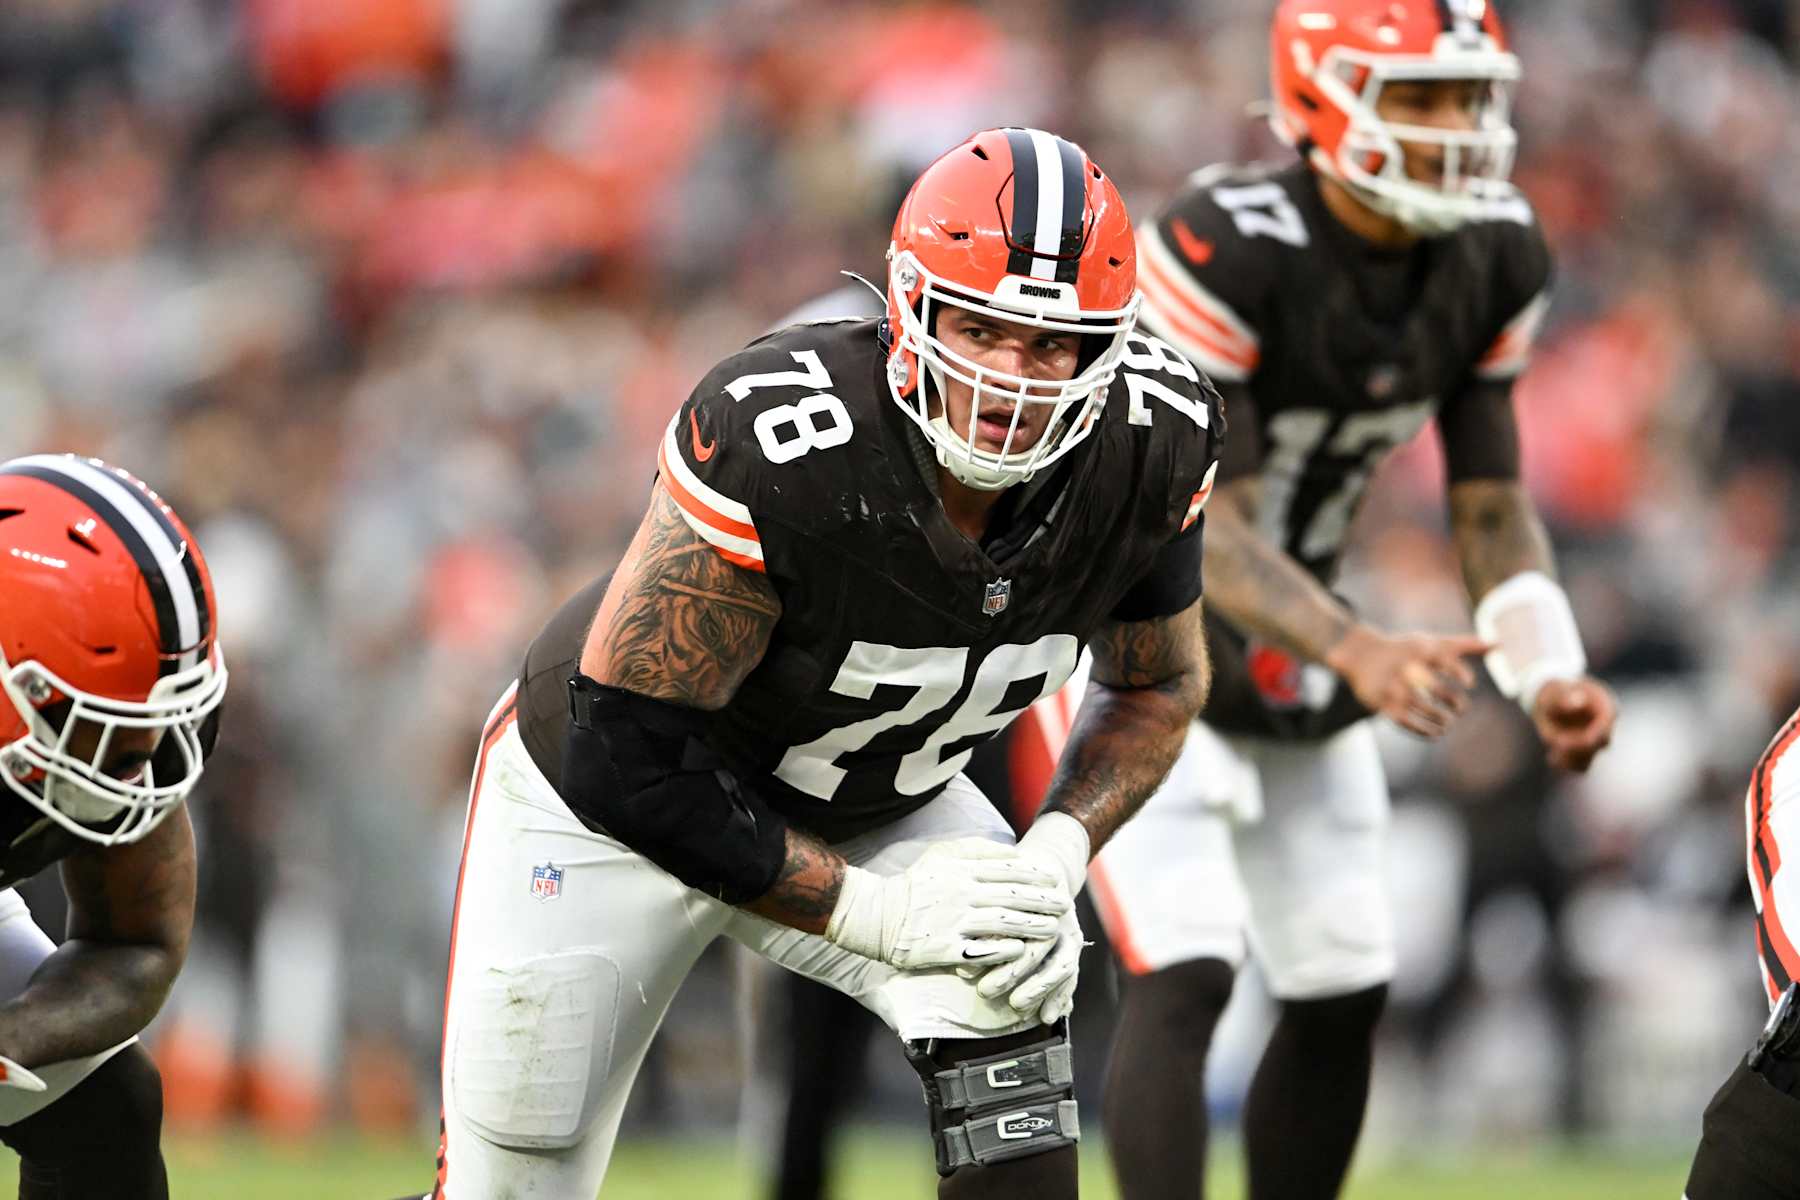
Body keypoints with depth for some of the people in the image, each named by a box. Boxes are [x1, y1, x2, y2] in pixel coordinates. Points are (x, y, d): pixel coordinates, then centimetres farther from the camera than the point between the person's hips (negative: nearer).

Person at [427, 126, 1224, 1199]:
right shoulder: (778, 443, -38)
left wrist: (1058, 854, -20)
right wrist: (873, 910, -31)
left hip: (875, 811, 4)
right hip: (610, 808, -4)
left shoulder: (1150, 448, -22)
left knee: (1010, 997, -27)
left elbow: (1159, 684, -1)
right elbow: (629, 759, -31)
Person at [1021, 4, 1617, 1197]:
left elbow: (1492, 499, 2)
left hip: (1287, 639, 7)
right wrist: (1363, 654, -42)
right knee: (1182, 978, -19)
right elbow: (1200, 528, -30)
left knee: (1344, 995, 7)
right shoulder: (1225, 249, -29)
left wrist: (1548, 671, -14)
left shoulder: (1494, 260, -6)